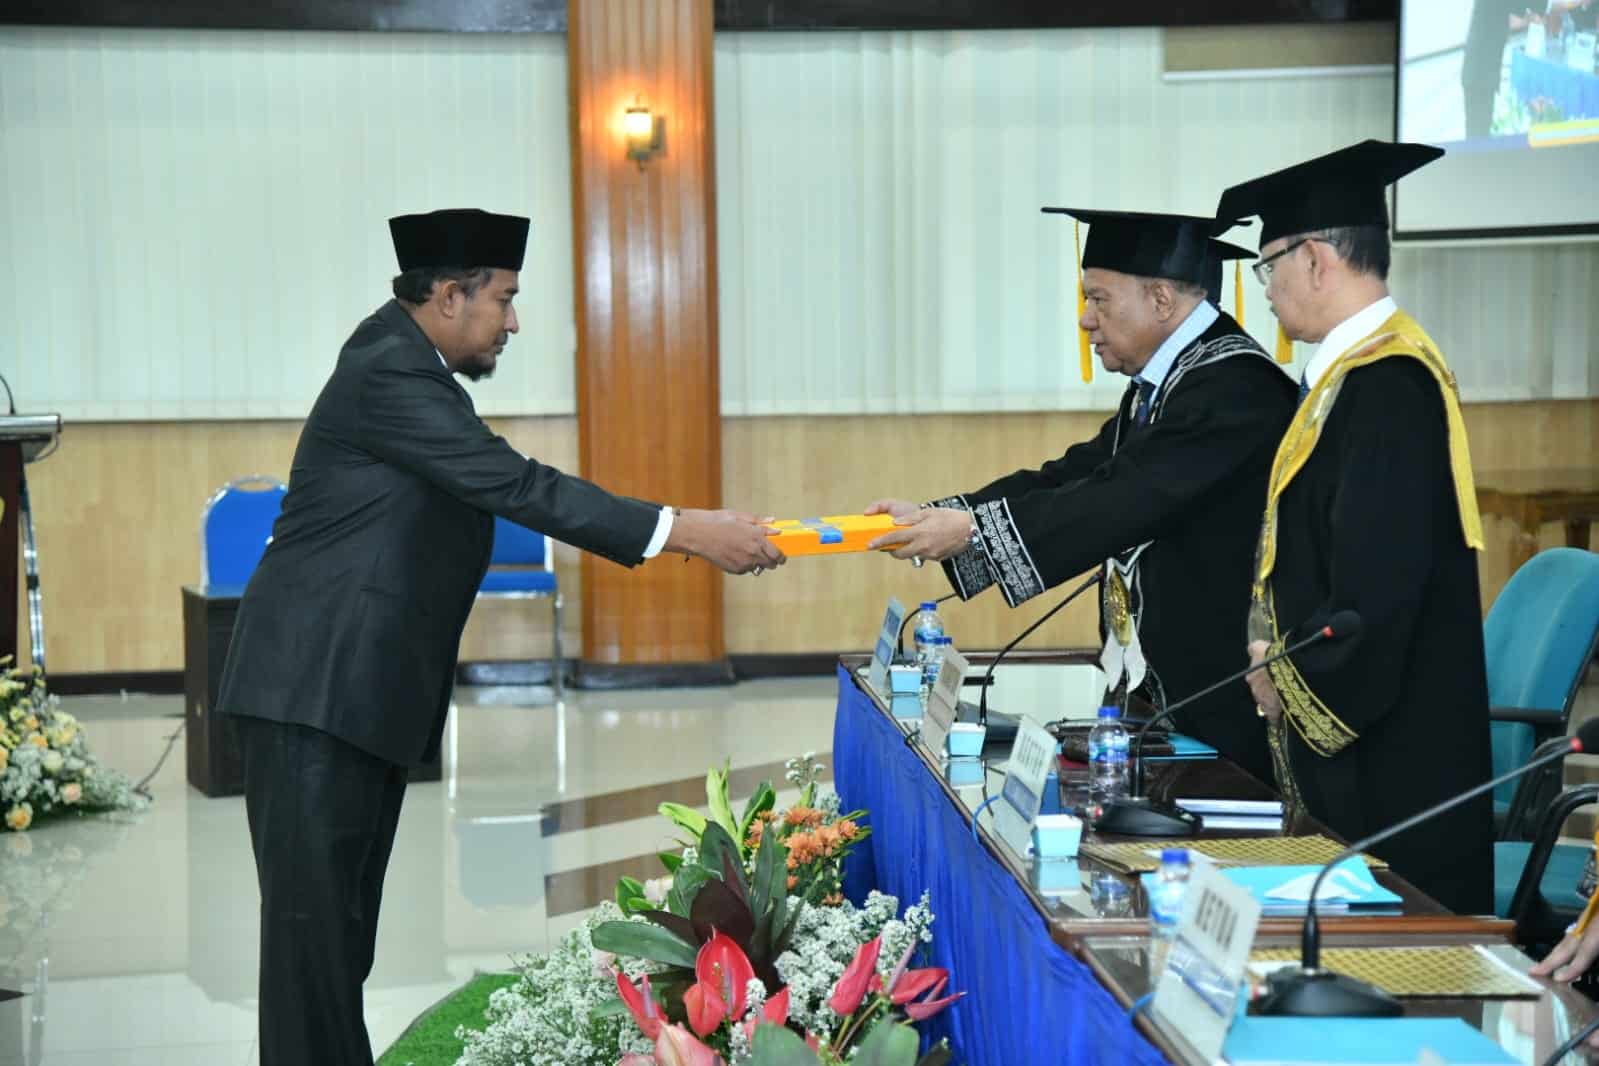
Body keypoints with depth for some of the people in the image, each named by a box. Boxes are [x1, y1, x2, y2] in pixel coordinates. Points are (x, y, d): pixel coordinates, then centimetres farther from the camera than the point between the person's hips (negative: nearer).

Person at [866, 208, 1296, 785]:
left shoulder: (1235, 385, -17)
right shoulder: (1158, 385, 13)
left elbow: (1125, 501, -24)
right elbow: (1075, 476, 11)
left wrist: (972, 527, -20)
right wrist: (935, 516, 2)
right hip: (1159, 683, 9)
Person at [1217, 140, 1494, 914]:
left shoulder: (1386, 385, -18)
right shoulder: (1359, 369, 12)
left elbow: (1378, 583, -23)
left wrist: (1291, 677, -10)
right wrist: (1283, 658, 8)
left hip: (1386, 756, -10)